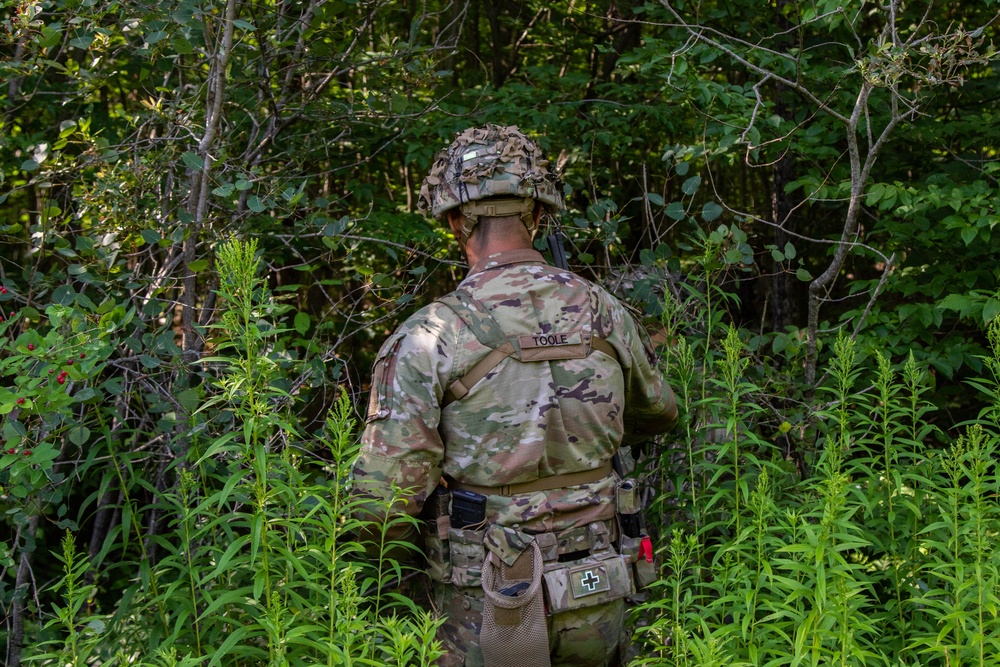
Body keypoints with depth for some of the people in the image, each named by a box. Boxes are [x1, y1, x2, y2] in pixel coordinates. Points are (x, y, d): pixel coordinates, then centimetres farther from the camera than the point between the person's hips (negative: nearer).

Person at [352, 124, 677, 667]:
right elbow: (656, 415, 19)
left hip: (487, 613, -4)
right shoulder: (604, 314, -1)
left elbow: (383, 497, -17)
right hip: (597, 603, 4)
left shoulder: (429, 339, -15)